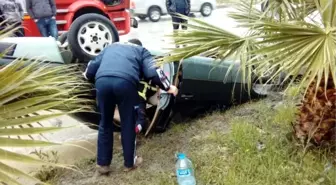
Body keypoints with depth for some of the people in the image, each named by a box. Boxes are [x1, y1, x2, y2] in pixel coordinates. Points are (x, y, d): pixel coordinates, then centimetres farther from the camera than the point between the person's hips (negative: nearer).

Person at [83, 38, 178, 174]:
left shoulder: (110, 47, 38)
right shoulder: (141, 50, 29)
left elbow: (92, 66, 35)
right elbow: (153, 72, 12)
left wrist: (88, 75, 57)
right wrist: (168, 87, 23)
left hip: (102, 81, 3)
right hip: (125, 82, -3)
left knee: (105, 123, 18)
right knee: (128, 124, 14)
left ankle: (102, 164, 25)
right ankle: (129, 163, 26)